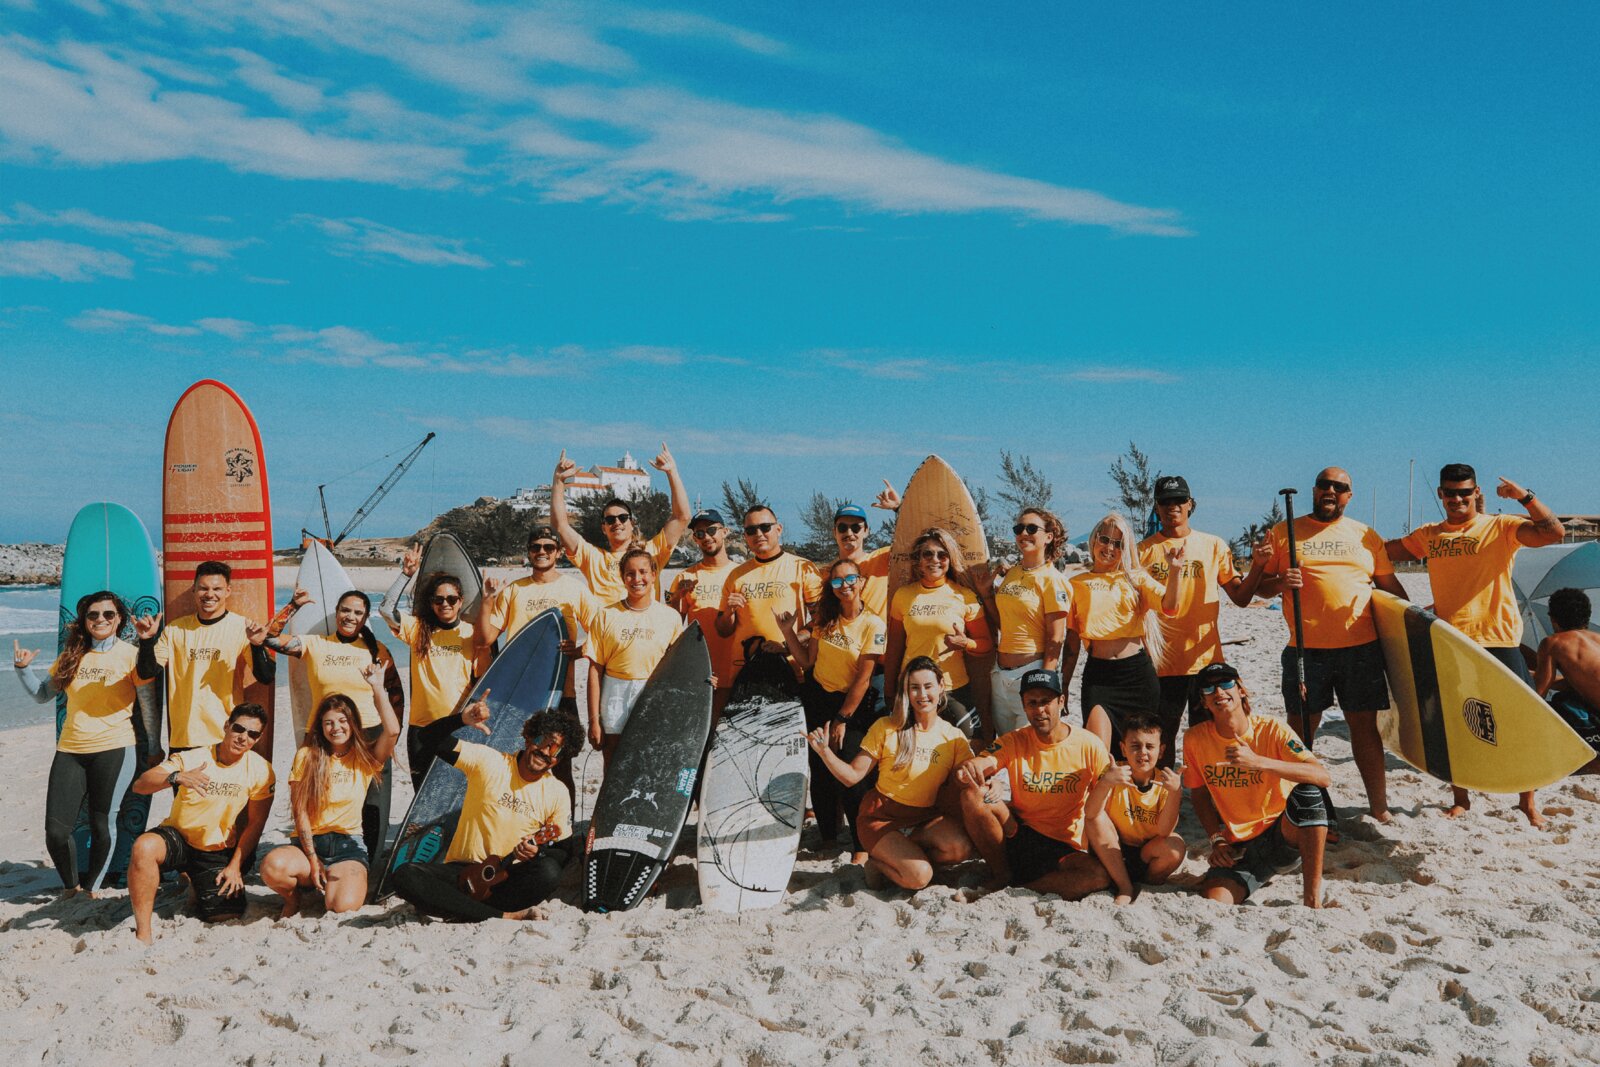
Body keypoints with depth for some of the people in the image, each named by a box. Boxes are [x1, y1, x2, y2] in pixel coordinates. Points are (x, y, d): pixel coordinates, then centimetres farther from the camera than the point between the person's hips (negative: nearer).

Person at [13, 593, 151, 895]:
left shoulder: (130, 655, -1)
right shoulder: (72, 655, 11)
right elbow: (42, 694, 19)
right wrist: (23, 668, 8)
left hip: (114, 749, -3)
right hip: (70, 751, 4)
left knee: (102, 825, 1)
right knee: (55, 830, -1)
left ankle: (91, 886, 22)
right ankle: (70, 883, 24)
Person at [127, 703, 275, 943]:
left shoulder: (261, 771, -10)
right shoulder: (191, 758, -14)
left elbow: (255, 823, -3)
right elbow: (139, 785, -25)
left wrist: (235, 866, -8)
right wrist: (177, 777, -44)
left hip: (218, 853, 2)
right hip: (178, 837, -2)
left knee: (226, 917, -10)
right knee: (144, 846, -35)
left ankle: (196, 887, 26)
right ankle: (143, 935, -23)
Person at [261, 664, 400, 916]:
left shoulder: (365, 759, 6)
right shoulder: (306, 756, 5)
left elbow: (392, 731, -14)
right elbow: (300, 812, 0)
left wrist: (377, 687, -13)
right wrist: (313, 860, -9)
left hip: (348, 845, 0)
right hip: (309, 842, 1)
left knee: (345, 908, -28)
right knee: (272, 867, -34)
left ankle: (329, 883, 9)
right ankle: (292, 897, 1)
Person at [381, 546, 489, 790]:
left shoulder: (472, 632, 5)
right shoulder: (418, 628, 6)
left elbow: (483, 677, 3)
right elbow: (386, 609, -8)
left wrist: (484, 650, -13)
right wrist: (406, 574, -9)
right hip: (422, 726, 1)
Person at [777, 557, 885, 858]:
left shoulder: (872, 625, -12)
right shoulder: (825, 619, 5)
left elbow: (863, 678, -13)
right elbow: (808, 662, 4)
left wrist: (842, 719, -13)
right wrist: (787, 630, -3)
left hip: (852, 704, -5)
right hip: (817, 698, 5)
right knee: (820, 770, 11)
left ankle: (863, 845, -1)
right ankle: (826, 833, 29)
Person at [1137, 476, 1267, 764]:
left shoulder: (1213, 545, 7)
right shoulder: (1144, 551, 4)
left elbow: (1241, 598, 5)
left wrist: (1257, 566, -11)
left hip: (1206, 657, 1)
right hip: (1162, 662, -1)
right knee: (1162, 737, 6)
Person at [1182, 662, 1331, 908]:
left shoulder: (1272, 729, -13)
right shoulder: (1195, 738, -5)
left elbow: (1323, 777, -26)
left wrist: (1259, 762, -36)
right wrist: (1217, 840, -3)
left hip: (1284, 835, -1)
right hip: (1239, 848, 1)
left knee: (1305, 791, -32)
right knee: (1212, 903, -25)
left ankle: (1312, 897, -21)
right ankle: (1261, 875, 9)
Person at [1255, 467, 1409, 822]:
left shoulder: (1366, 535, 13)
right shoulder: (1283, 533, 6)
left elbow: (1390, 585, 19)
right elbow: (1260, 586, 5)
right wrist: (1280, 583, -15)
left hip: (1361, 647, 1)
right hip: (1306, 649, -1)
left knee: (1365, 725, 6)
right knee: (1300, 730, 3)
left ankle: (1379, 806, 17)